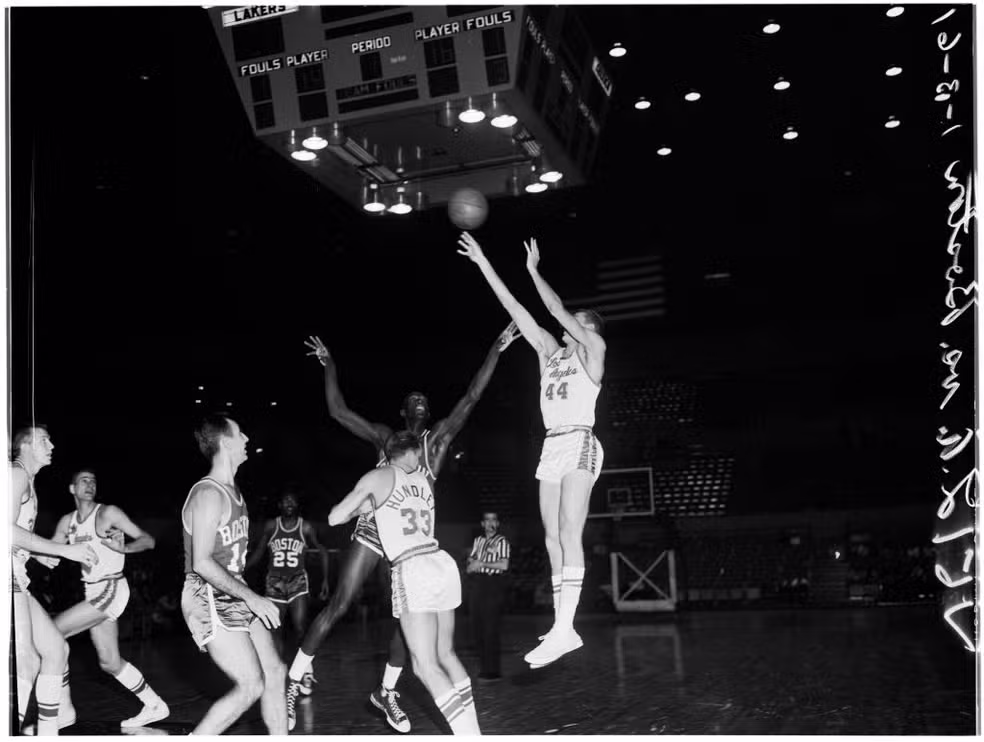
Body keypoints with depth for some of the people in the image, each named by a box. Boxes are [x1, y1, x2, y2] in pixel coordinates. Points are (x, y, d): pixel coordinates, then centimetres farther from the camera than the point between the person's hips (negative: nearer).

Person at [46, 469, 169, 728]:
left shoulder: (108, 513, -9)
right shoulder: (67, 522, 9)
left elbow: (148, 540, -11)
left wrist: (122, 548, -29)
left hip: (110, 589, -7)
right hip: (93, 592, 7)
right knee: (110, 663, 11)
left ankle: (63, 708, -2)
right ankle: (154, 707, 25)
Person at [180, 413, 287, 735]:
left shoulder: (232, 490, 11)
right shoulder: (208, 494, -19)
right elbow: (202, 563, -25)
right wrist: (252, 598, -25)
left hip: (235, 597, 9)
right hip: (209, 601, -9)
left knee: (274, 672, 7)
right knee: (251, 686, -11)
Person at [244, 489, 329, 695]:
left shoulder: (306, 528, -4)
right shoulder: (271, 526, -1)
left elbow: (322, 551, 6)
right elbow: (258, 553, 8)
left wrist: (325, 580, 2)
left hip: (297, 581, -2)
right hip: (274, 582, 2)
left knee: (300, 628, -13)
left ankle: (307, 672, -2)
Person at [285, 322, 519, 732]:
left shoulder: (437, 439, 6)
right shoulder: (385, 437, 5)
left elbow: (471, 397, -3)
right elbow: (338, 411, 1)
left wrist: (496, 349, -9)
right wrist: (330, 366, 1)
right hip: (372, 530, -2)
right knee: (337, 606, -6)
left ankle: (386, 692, 23)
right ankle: (292, 684, 4)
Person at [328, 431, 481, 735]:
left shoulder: (378, 477, 3)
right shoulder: (424, 480, 16)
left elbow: (335, 518, 4)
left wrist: (365, 505, 20)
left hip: (412, 571, -6)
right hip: (442, 563, 6)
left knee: (426, 667, -3)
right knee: (446, 654, 18)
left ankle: (468, 734, -11)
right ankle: (474, 731, 19)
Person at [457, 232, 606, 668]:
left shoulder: (594, 350, 3)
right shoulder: (551, 353, 19)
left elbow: (558, 311, -6)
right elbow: (516, 309, 16)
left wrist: (533, 271, 4)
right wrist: (482, 263, 13)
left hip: (579, 444, -7)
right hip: (552, 447, 7)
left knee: (569, 534, -17)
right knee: (553, 538, 2)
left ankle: (563, 628, -23)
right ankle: (562, 629, 4)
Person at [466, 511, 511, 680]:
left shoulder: (502, 541, 0)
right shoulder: (478, 541, 17)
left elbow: (504, 565, -12)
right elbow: (468, 567, 16)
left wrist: (480, 563, -8)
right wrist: (472, 565, -7)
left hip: (493, 585, -6)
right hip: (476, 584, 6)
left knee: (491, 629, -6)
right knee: (478, 628, 5)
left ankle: (493, 671, -1)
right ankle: (484, 668, 14)